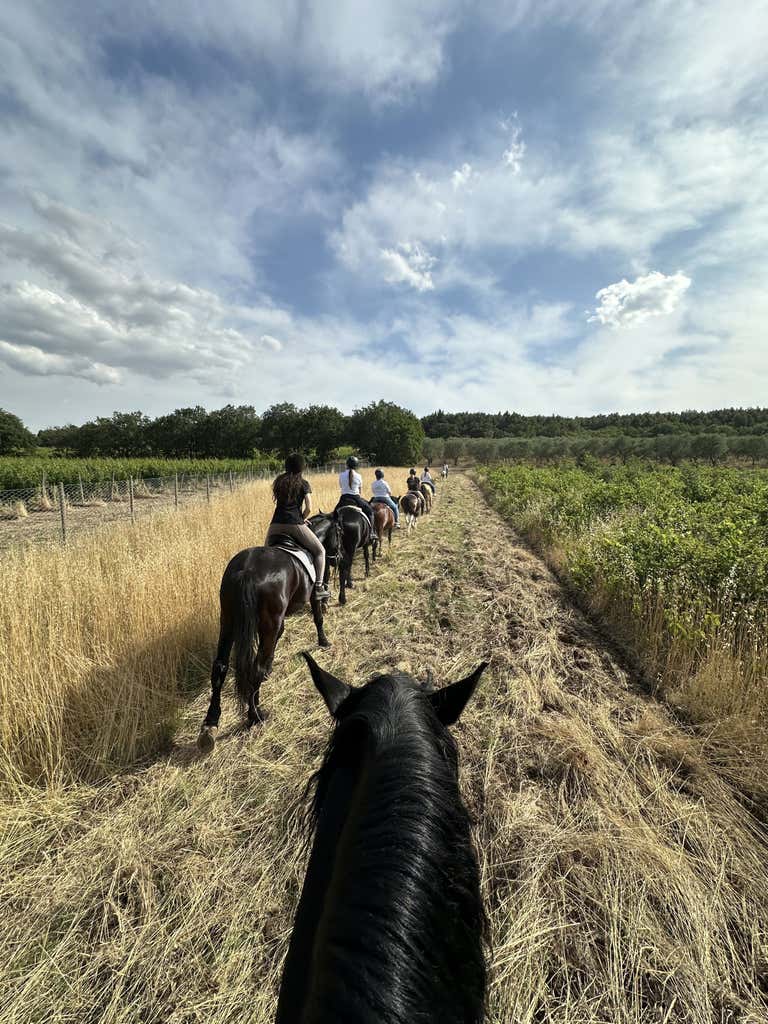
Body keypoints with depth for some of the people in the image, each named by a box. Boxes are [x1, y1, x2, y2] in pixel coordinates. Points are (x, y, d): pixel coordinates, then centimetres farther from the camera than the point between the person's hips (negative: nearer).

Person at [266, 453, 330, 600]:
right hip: (294, 524, -4)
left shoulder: (278, 481, 16)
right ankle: (319, 587, -2)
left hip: (276, 524, 4)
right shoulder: (303, 483, 4)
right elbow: (309, 508, -4)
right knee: (320, 551, 8)